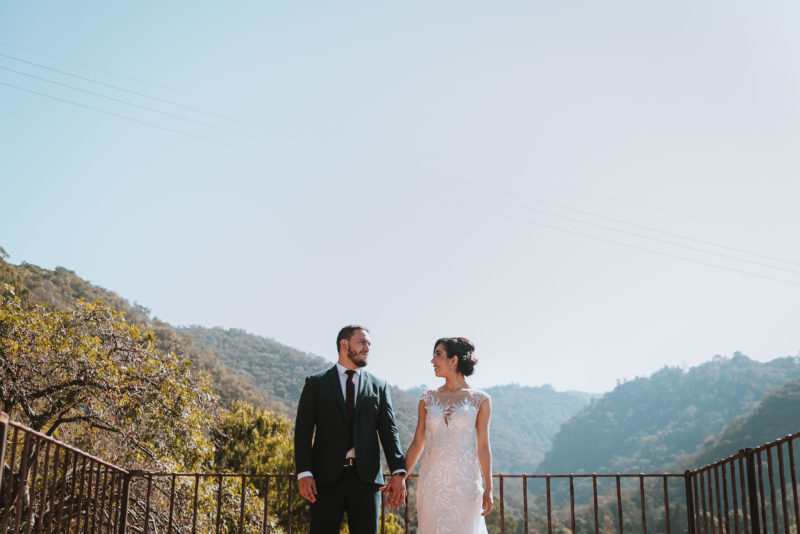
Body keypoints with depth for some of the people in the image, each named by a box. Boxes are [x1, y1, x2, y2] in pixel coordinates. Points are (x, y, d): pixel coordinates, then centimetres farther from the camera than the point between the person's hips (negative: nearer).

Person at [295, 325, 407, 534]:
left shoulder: (378, 386, 13)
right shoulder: (316, 383, 7)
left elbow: (388, 431, 4)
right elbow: (303, 430, 1)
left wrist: (398, 472, -8)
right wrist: (304, 473, -10)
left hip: (366, 477, 2)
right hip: (326, 477, -1)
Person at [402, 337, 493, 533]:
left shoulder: (480, 400, 1)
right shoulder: (428, 398, 8)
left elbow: (483, 446, 2)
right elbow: (417, 444, 11)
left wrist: (488, 488, -3)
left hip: (464, 482, -2)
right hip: (432, 482, 2)